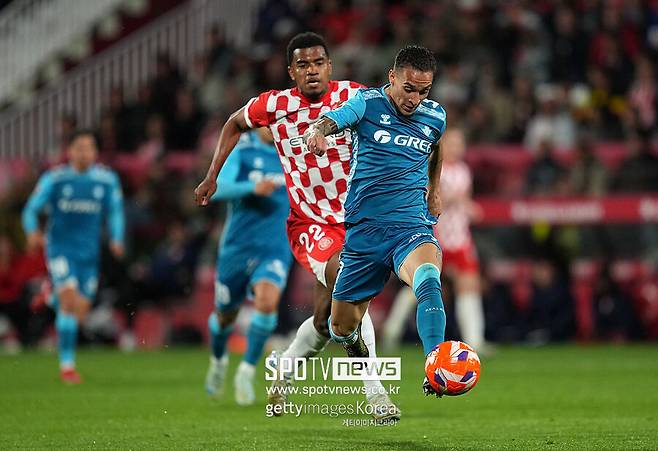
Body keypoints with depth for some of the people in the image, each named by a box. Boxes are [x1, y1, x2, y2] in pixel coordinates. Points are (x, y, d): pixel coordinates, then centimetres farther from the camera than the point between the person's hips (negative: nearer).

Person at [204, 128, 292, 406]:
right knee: (225, 315, 14)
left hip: (275, 250, 1)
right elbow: (217, 189, -21)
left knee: (267, 301, -27)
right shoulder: (242, 149, -6)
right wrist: (253, 188, -35)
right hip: (238, 246, 0)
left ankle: (247, 372, -11)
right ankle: (218, 360, 48)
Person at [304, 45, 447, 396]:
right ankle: (356, 345, 47)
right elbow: (332, 120, -22)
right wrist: (317, 132, -44)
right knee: (341, 327, 8)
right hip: (363, 230, 0)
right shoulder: (368, 103, -3)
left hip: (412, 226, 0)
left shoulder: (435, 116, 7)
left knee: (428, 277, -36)